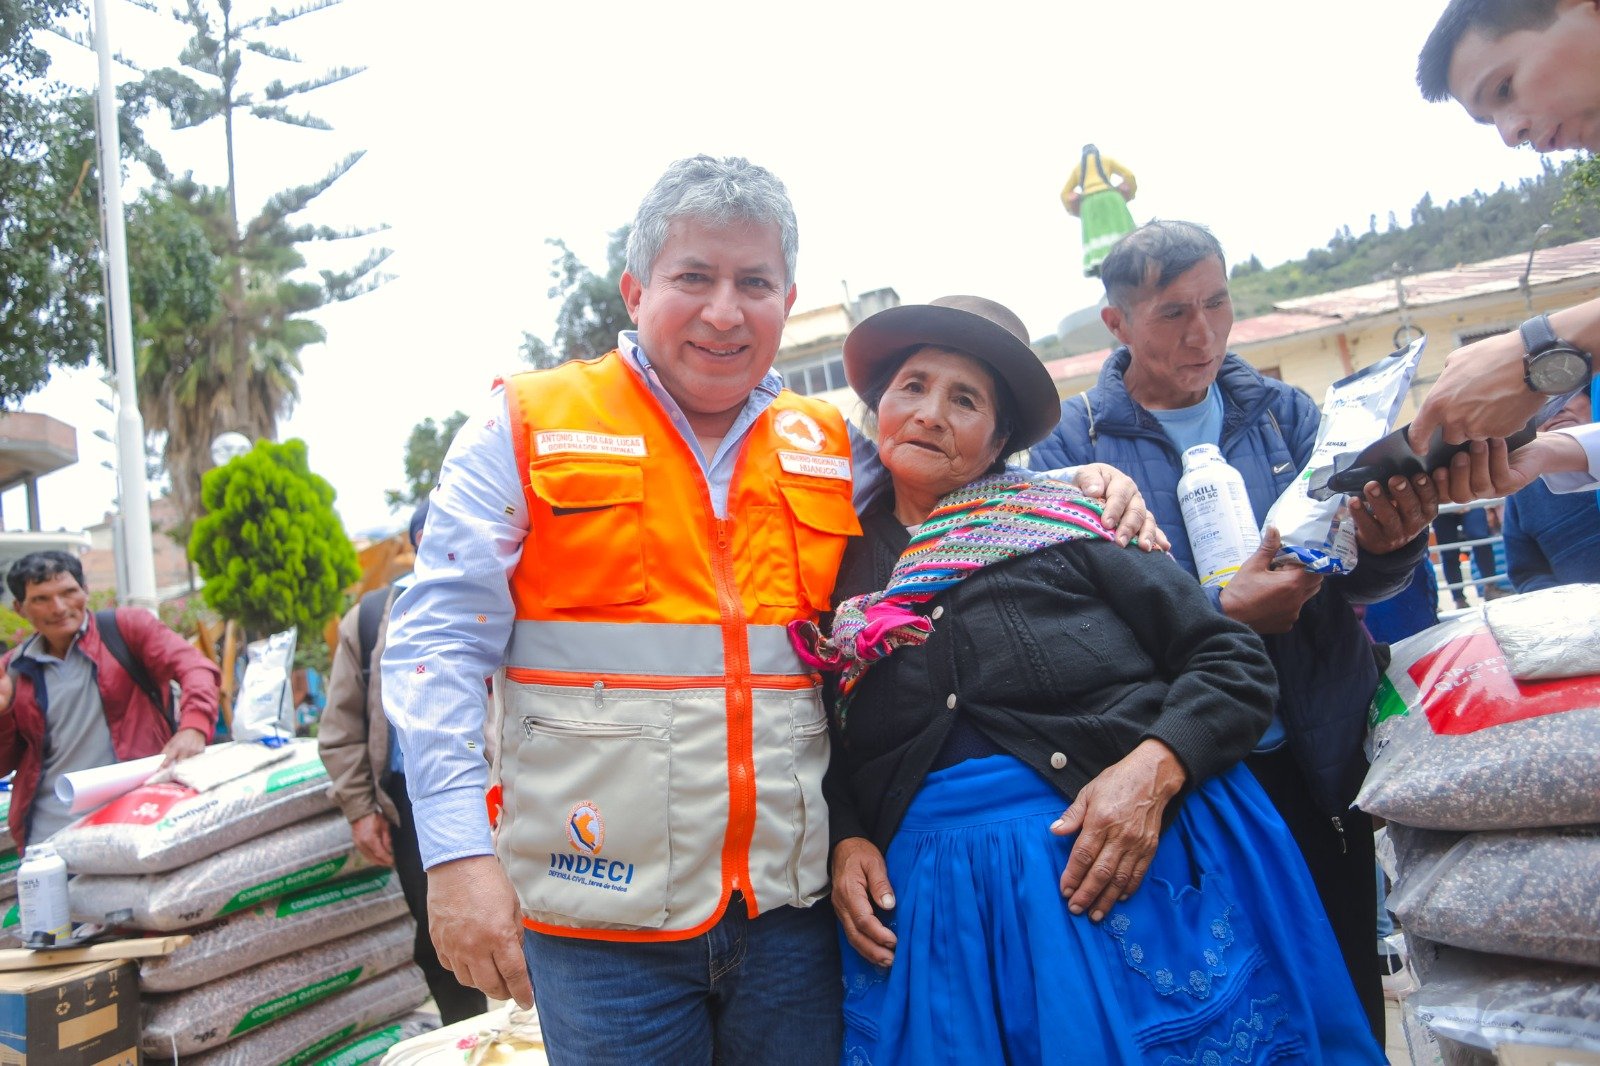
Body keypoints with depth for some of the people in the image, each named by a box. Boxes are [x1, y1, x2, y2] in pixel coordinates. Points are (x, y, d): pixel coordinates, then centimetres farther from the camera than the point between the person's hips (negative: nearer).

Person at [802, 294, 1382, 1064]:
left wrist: (1153, 768, -17)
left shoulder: (1057, 518, 0)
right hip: (939, 899, 2)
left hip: (1131, 855, -1)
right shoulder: (845, 562, 8)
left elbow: (1236, 663, -2)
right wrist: (845, 841, -4)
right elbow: (834, 748, 14)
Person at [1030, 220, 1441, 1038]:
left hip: (1321, 763, 3)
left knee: (1347, 998, 15)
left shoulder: (1284, 414, 7)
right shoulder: (1072, 443, -3)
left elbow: (1355, 576, 1)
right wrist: (1221, 613, -23)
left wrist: (1387, 544, -22)